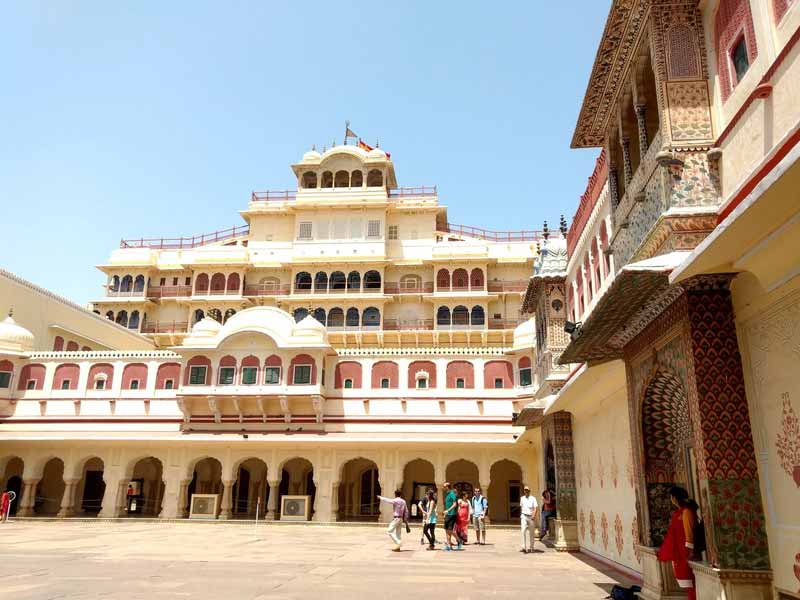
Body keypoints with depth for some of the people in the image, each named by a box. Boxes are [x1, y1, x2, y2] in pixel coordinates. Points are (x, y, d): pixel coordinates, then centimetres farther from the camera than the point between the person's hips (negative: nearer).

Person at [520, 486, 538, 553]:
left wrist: (534, 515, -22)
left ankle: (531, 547, 18)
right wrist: (520, 515, 20)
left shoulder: (533, 498, -2)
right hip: (524, 516, 2)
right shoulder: (522, 498, 11)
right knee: (523, 531, -14)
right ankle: (524, 547, -18)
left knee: (531, 533, 6)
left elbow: (536, 508, -10)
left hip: (531, 517, -2)